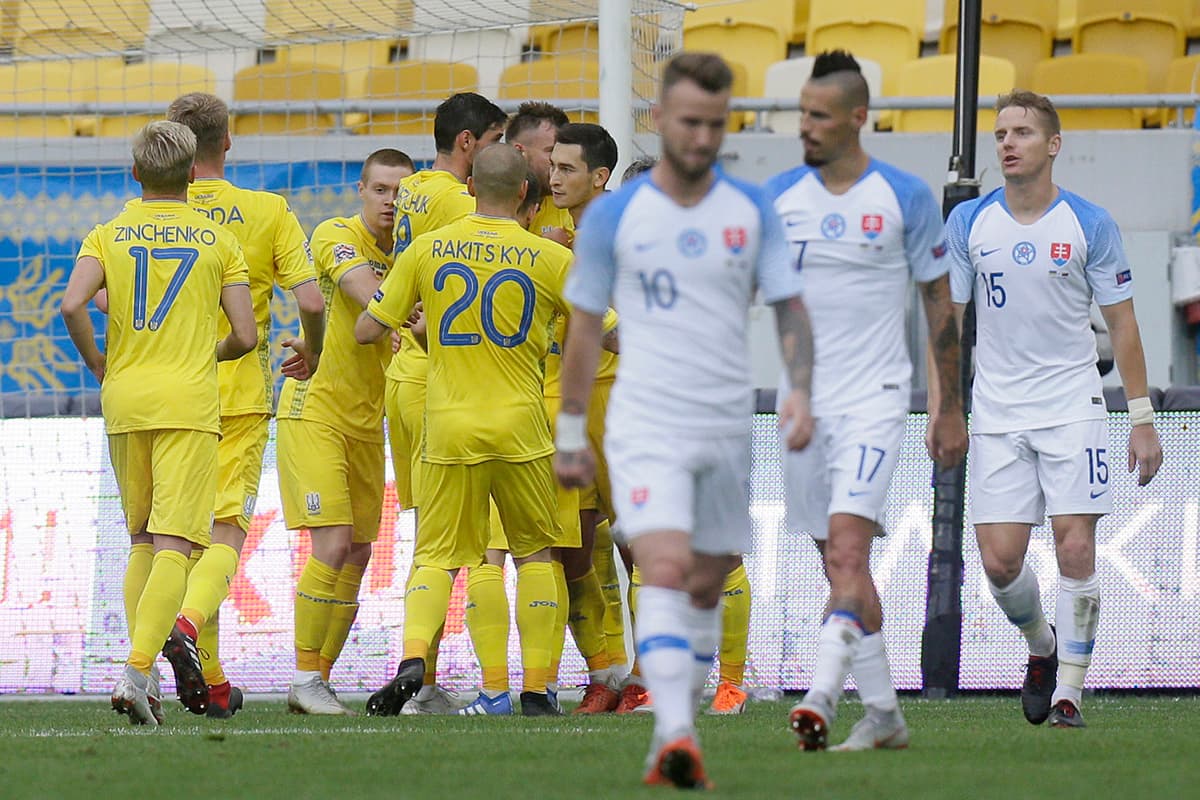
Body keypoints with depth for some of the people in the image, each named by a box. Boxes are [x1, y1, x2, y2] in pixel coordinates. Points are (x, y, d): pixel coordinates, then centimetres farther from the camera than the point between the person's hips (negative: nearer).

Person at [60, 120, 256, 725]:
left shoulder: (108, 236, 6)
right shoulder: (219, 241, 4)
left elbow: (72, 305, -11)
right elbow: (245, 336, 0)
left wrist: (98, 362, 6)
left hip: (124, 400, 3)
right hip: (189, 401, -3)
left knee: (143, 541, 17)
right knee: (174, 546, -8)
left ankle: (141, 669, 13)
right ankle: (137, 670, -24)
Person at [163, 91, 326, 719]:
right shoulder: (268, 212, -2)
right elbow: (311, 301, -7)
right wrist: (312, 353, 13)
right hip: (240, 394, -2)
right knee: (226, 528, -3)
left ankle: (213, 683, 14)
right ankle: (190, 622, -33)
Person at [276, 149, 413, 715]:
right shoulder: (337, 236, -11)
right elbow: (369, 296, -27)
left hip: (367, 421, 7)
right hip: (315, 409, -7)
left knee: (359, 552, 5)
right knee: (333, 545, -15)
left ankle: (320, 677, 13)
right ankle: (305, 679, -8)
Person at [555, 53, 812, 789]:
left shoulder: (754, 212, 5)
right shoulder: (614, 215, 0)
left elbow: (790, 307, 6)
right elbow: (585, 327, 7)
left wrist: (800, 391, -11)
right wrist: (571, 436, 9)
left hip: (729, 428, 3)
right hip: (646, 425, -3)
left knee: (707, 586, 8)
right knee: (666, 570, -20)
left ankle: (674, 737, 20)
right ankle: (676, 735, -32)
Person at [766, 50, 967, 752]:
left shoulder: (907, 198, -3)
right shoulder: (778, 196, 6)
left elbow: (941, 304, 4)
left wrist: (951, 410, 6)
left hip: (873, 402, -5)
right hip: (802, 401, 5)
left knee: (847, 546, -20)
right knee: (841, 562, 8)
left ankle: (822, 697, -31)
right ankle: (883, 714, 16)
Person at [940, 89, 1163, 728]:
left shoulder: (1090, 225, -2)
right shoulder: (967, 223, 2)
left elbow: (1122, 323, 3)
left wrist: (1142, 419, -1)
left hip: (1073, 406, -2)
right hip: (996, 412, 2)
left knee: (1075, 550, -11)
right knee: (999, 560, -4)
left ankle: (1068, 693, -1)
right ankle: (1041, 645, 26)